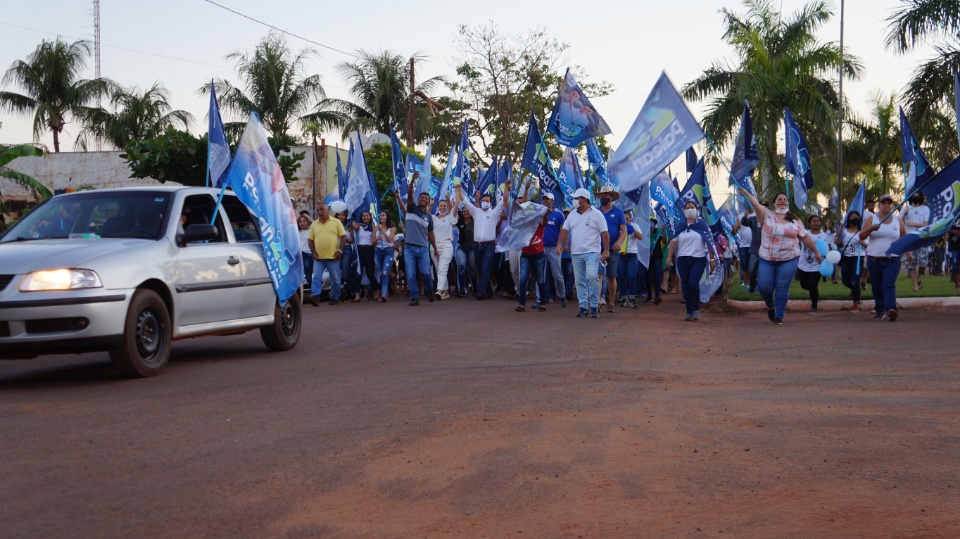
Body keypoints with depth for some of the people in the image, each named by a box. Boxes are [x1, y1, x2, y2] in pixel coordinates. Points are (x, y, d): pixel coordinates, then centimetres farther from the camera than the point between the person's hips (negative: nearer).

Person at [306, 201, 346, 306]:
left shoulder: (336, 222, 2)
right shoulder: (314, 224, 11)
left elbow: (343, 237, 0)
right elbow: (311, 239, 12)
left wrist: (340, 250, -9)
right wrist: (313, 252, 0)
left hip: (333, 257, -2)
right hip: (318, 257, 2)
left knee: (335, 279, 5)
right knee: (316, 277, -9)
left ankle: (335, 298, 17)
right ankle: (315, 297, -15)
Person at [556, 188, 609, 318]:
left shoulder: (596, 214, -2)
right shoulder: (572, 215, 13)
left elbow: (604, 233, -4)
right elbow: (564, 230, 10)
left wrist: (606, 250, -10)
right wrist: (559, 244, -6)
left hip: (592, 252, -5)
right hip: (576, 253, 5)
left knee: (592, 276, -19)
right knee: (579, 281, 5)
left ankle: (594, 306, -9)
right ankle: (583, 307, 10)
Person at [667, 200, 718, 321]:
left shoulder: (702, 225, 3)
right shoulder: (680, 226, 11)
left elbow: (709, 242, 1)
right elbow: (674, 241, 6)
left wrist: (712, 259, -3)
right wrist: (669, 256, -6)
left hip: (698, 259, -3)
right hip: (683, 260, 4)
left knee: (693, 283, -17)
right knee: (685, 285, 2)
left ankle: (696, 310, 0)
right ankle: (689, 312, 10)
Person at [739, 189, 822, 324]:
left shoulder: (794, 220, 7)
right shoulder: (767, 215, 1)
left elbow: (805, 237, 13)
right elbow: (756, 205, -16)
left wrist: (816, 252, 16)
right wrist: (746, 193, -33)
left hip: (789, 259, 0)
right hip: (767, 259, 0)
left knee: (782, 288, -4)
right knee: (764, 287, -3)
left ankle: (779, 316, 8)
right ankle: (770, 306, 28)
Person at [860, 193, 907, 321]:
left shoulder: (897, 220, 9)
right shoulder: (871, 219, 4)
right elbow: (861, 236, -2)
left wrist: (908, 252, 11)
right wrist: (871, 228, -20)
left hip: (892, 260, -1)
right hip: (874, 260, 1)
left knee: (889, 285, -18)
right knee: (877, 288, 7)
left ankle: (891, 309, -30)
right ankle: (879, 310, 19)